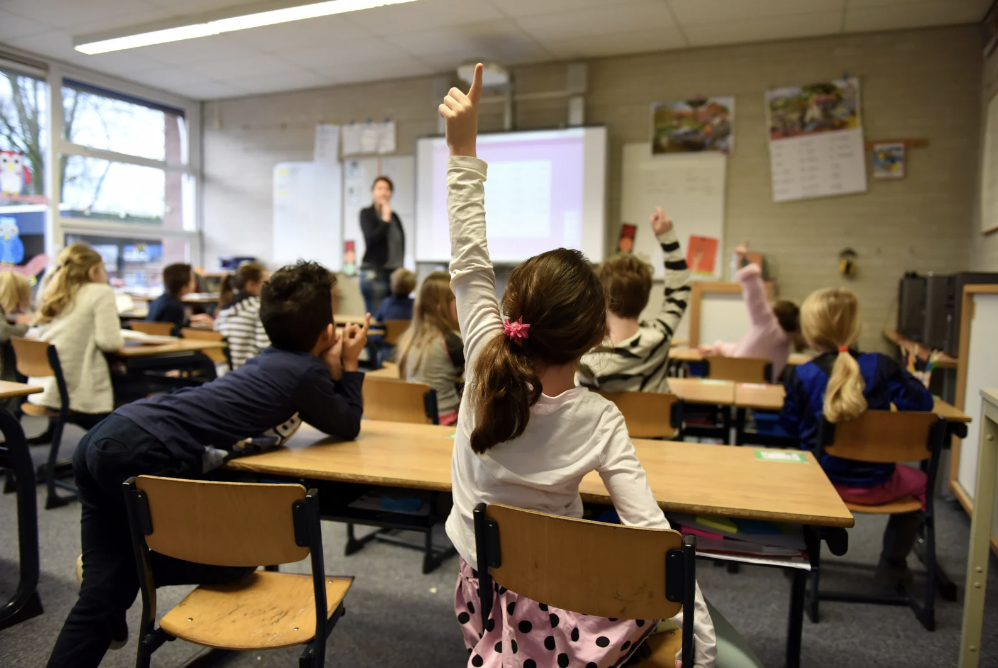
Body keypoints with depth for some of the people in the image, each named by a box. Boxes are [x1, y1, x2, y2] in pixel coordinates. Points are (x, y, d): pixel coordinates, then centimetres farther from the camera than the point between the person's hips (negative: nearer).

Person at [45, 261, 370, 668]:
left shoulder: (274, 360, 20)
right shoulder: (307, 371, -4)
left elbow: (314, 409, 30)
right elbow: (347, 427, 10)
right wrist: (349, 366, 16)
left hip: (105, 438, 9)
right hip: (146, 455, -9)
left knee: (104, 592, 14)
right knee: (234, 560, 7)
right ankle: (131, 567, 14)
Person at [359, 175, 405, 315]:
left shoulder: (394, 216, 14)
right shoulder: (366, 213, 2)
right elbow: (371, 238, -12)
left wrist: (400, 266, 9)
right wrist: (385, 220, -9)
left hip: (395, 272, 5)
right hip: (374, 272, -5)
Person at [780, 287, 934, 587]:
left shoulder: (801, 376, -13)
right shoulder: (881, 366, -12)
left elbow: (790, 425, -3)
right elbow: (922, 403, -5)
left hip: (822, 481, 1)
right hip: (874, 486, 0)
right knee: (918, 482, 33)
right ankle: (892, 566, 37)